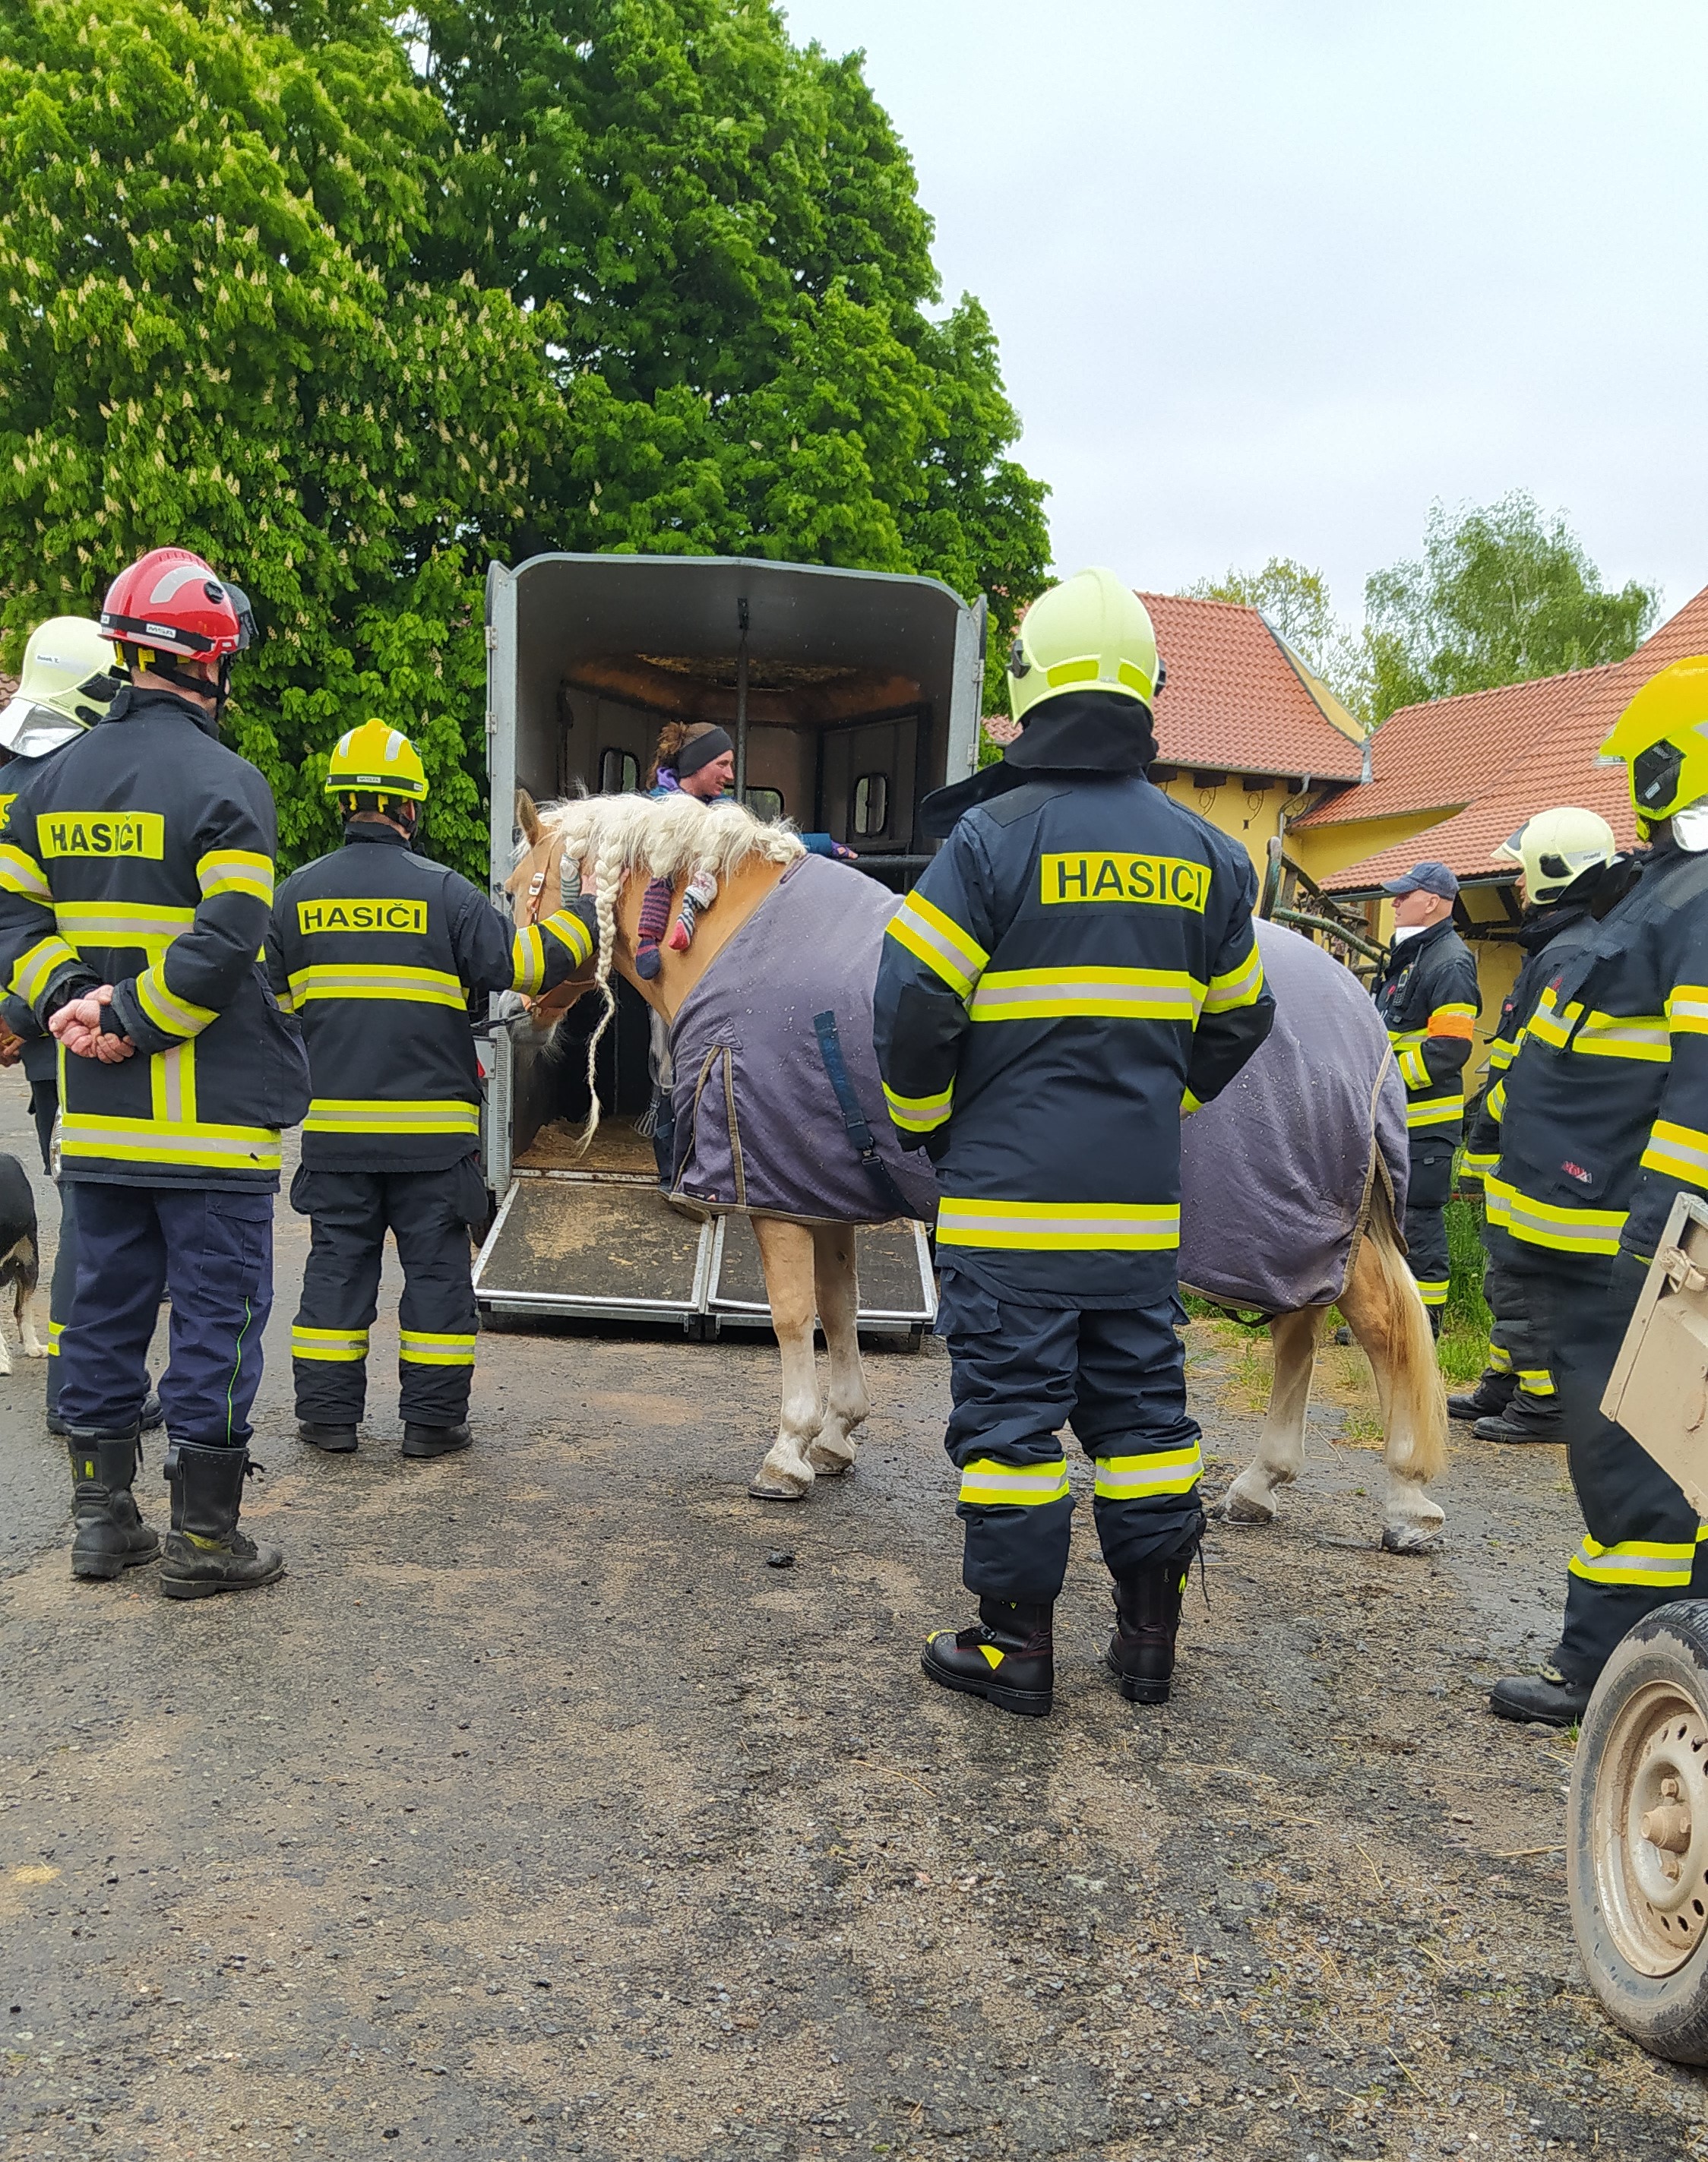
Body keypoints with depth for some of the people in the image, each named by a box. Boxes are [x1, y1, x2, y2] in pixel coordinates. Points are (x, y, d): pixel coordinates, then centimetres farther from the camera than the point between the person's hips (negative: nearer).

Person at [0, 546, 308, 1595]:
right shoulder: (226, 782, -12)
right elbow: (228, 939, -21)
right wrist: (132, 1022, -14)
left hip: (97, 1115, 7)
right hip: (213, 1114, -6)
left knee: (107, 1304, 15)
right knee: (218, 1311, 3)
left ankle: (102, 1518, 24)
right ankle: (204, 1537, 10)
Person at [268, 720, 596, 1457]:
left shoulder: (297, 893, 3)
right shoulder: (443, 892, -8)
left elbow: (267, 1001, 11)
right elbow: (525, 963, -9)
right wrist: (584, 913, 5)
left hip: (334, 1125, 3)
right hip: (431, 1128, -3)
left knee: (337, 1264, 11)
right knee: (436, 1269, 7)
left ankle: (327, 1415, 15)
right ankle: (432, 1420, 11)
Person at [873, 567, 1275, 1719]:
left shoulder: (993, 836, -11)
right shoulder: (1204, 854, 6)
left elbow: (914, 1002, -11)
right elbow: (1237, 1020, 15)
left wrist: (923, 1121, 6)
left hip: (1010, 1194, -5)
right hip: (1144, 1199, 5)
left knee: (1009, 1406, 4)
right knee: (1141, 1400, 14)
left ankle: (1015, 1642, 11)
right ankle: (1150, 1634, 23)